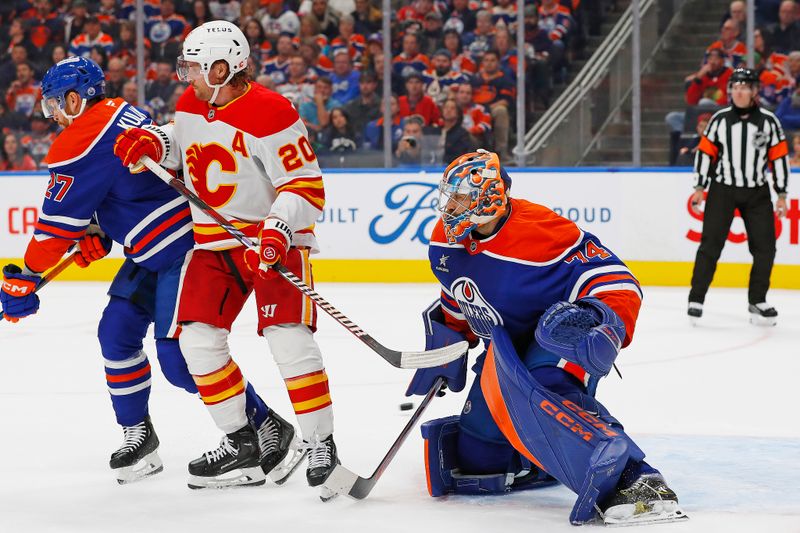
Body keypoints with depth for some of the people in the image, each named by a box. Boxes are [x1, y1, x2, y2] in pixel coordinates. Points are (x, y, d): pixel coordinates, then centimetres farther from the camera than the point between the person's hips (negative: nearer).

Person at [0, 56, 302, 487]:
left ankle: (268, 430, 0)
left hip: (183, 248, -11)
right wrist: (95, 233, 10)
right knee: (117, 332, 10)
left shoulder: (84, 138, -18)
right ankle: (137, 435, 20)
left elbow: (59, 215, -14)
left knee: (179, 357, -10)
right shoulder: (117, 114, 12)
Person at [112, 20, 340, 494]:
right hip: (215, 242, 8)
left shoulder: (270, 114, -21)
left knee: (288, 338, -18)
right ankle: (240, 441, 14)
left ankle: (322, 445, -7)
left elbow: (306, 187, -21)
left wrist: (277, 232, -35)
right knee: (198, 338, 1)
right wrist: (152, 142, -1)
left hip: (275, 239, -7)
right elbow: (180, 141, 22)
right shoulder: (192, 103, 2)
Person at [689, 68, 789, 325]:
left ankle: (757, 302, 12)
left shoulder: (768, 121, -3)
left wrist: (781, 194, -1)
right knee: (710, 244, -6)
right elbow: (705, 152, 3)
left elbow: (779, 157, 0)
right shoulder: (720, 119, -3)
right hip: (723, 189, -1)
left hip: (757, 193, 1)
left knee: (765, 247, -1)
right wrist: (700, 188, -1)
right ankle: (696, 299, -1)